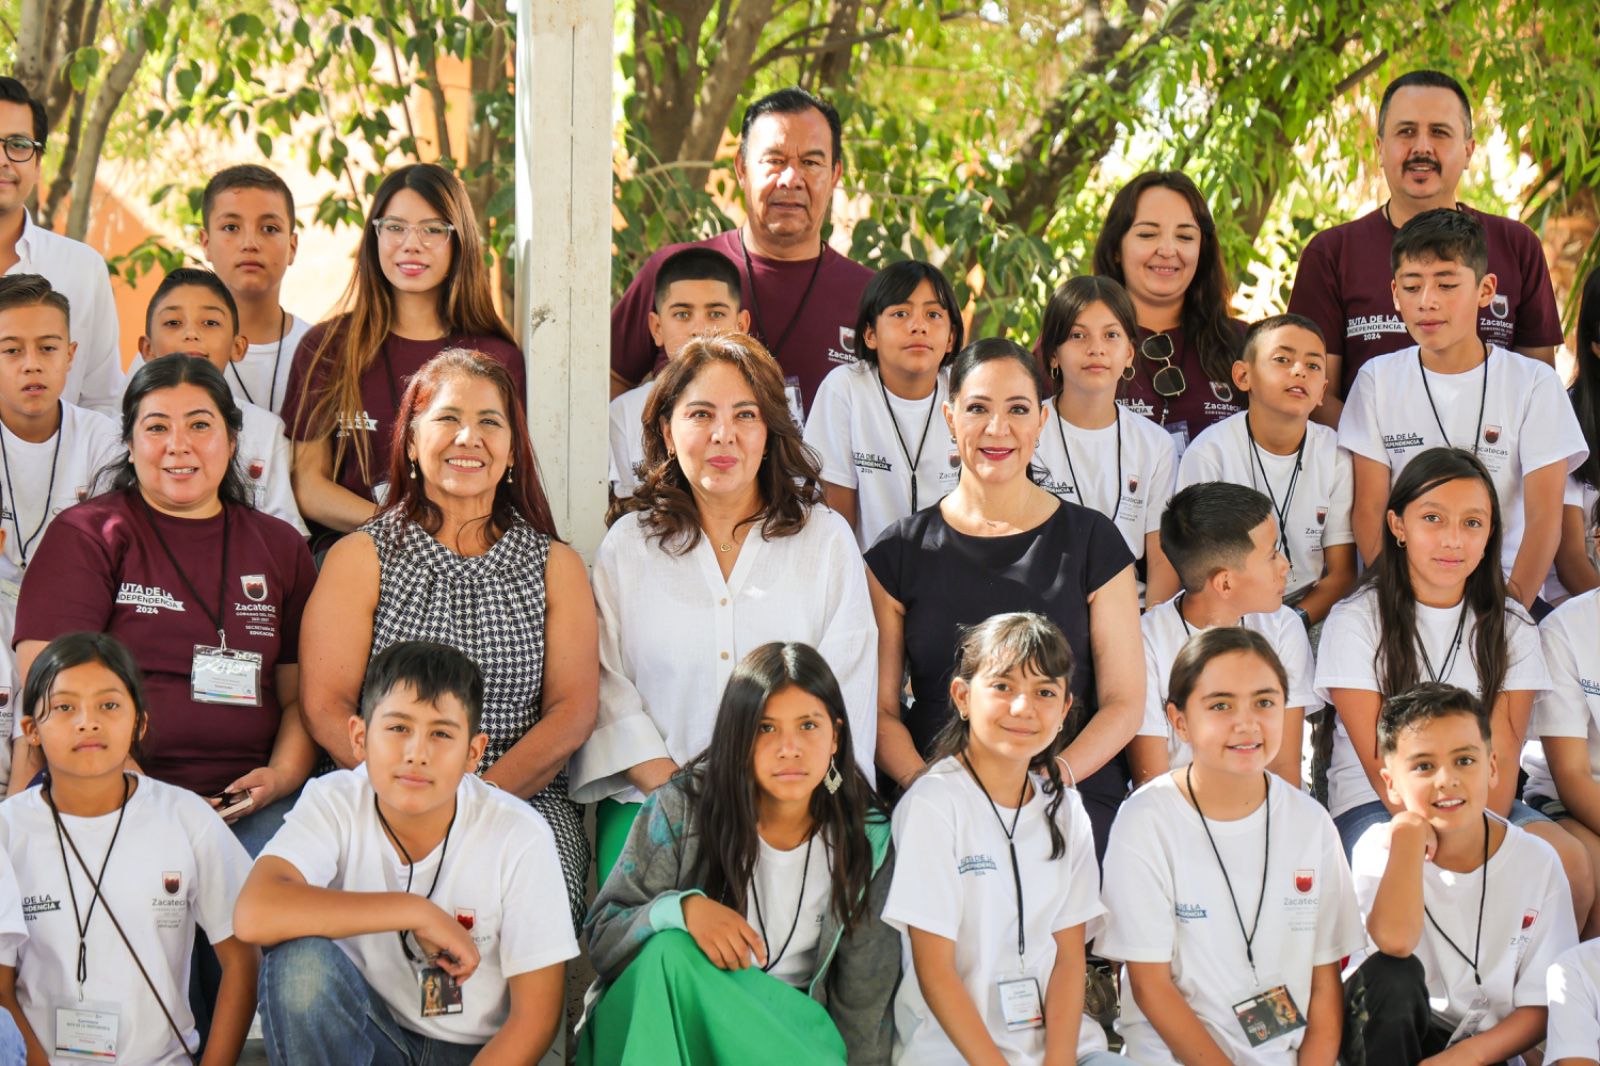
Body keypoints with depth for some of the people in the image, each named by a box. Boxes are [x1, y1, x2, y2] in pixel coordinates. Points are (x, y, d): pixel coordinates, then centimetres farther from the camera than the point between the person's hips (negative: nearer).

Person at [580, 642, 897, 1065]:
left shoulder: (868, 842, -4)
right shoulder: (680, 810, -7)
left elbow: (866, 999, 1)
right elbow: (600, 938, -8)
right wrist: (683, 908, -26)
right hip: (664, 1028, 0)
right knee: (669, 949, -34)